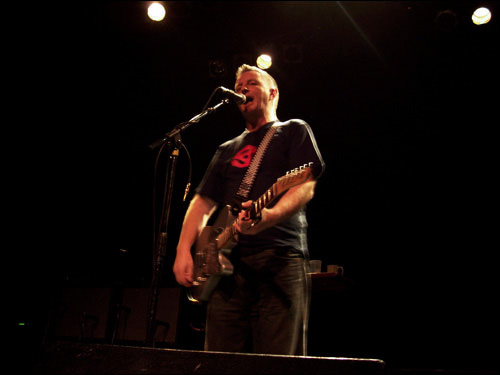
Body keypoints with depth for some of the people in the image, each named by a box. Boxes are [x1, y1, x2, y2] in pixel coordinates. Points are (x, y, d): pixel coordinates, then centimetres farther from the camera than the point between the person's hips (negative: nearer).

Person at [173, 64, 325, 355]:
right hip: (227, 262, 5)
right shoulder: (227, 150, 27)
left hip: (280, 258, -5)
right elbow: (203, 202, 21)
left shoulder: (293, 131, 12)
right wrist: (184, 250, 5)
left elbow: (306, 186, -5)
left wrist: (269, 216, -25)